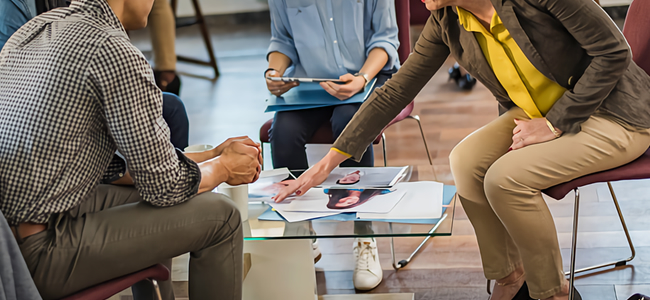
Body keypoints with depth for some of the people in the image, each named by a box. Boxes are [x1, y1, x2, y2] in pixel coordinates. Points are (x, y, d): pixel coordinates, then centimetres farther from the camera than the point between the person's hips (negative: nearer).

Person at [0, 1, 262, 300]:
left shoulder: (33, 28, 12)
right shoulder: (115, 53, -16)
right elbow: (165, 186, -11)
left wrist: (211, 155, 19)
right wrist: (225, 166, 10)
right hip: (37, 254, -10)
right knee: (220, 217, -1)